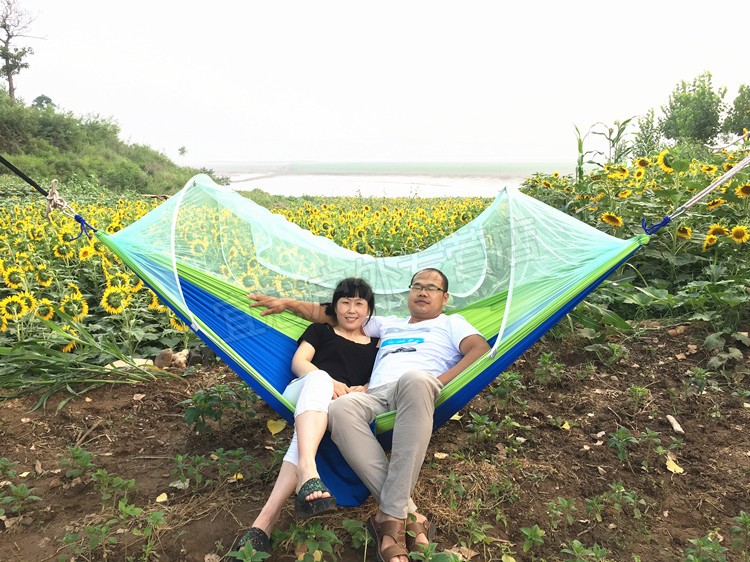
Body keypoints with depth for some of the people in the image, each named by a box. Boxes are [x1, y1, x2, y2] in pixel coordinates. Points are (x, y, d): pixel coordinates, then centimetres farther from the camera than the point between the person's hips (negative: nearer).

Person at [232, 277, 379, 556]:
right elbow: (298, 362, 7)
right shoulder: (320, 330, 22)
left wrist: (362, 390, -11)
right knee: (319, 378, -40)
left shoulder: (375, 345, 26)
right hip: (302, 392, -1)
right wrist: (329, 382, -15)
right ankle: (307, 471, -62)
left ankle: (266, 519, -53)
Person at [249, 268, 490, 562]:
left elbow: (481, 349, 6)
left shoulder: (451, 323, 27)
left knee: (416, 380, -42)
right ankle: (408, 515, -37)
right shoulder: (387, 324, 38)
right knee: (339, 410, -34)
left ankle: (391, 516, -43)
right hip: (376, 396, 4)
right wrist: (287, 303, 34)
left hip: (418, 394, -3)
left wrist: (438, 383, -7)